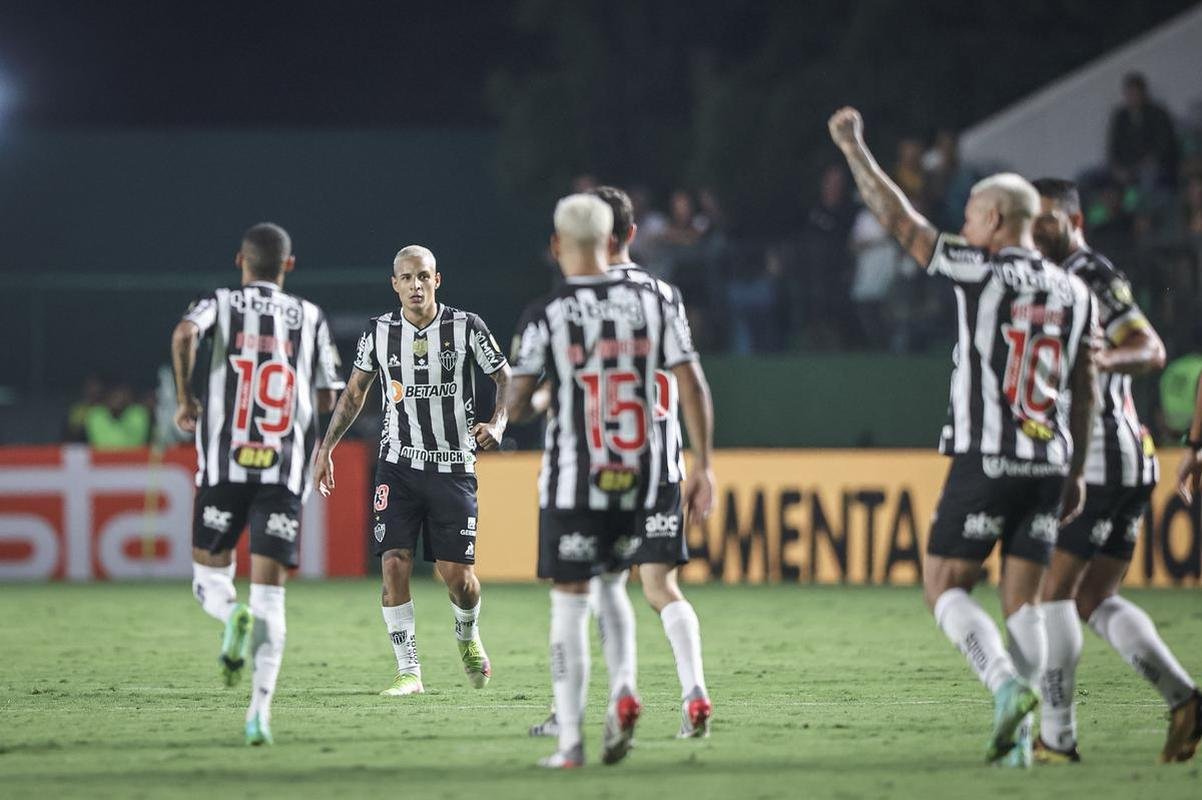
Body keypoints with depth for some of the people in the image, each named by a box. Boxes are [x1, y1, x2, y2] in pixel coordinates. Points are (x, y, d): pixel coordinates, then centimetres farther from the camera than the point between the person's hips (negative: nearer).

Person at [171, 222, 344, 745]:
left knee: (211, 574, 15)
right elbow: (327, 400, 12)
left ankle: (233, 616, -21)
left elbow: (184, 333, -18)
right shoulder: (310, 318, 10)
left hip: (224, 466, -1)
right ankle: (260, 711, -14)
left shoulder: (220, 304, 5)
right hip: (285, 469, 1)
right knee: (269, 593, 0)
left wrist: (185, 397, -6)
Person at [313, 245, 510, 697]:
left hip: (453, 468, -1)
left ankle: (468, 637, 32)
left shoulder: (465, 328, -5)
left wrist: (497, 423, -13)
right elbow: (355, 392, 14)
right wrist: (326, 448, 10)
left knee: (456, 572, -1)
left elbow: (506, 378, 5)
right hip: (398, 465, 1)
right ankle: (409, 671, -5)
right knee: (394, 563, -12)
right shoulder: (379, 332, 1)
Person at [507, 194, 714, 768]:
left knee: (570, 600, 2)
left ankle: (570, 741, 0)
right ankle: (624, 690, 1)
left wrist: (527, 405, 19)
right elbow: (691, 386, -1)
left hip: (572, 483, -3)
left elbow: (516, 405, -5)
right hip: (640, 478, 3)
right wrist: (702, 467, 4)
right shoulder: (654, 304, 2)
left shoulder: (545, 315, -6)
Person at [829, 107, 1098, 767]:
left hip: (985, 460, -5)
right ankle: (1019, 736, 2)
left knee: (944, 587, 3)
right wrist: (1077, 471, 22)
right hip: (1048, 464, 5)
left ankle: (1008, 685, -18)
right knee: (1022, 600, 8)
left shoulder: (981, 271, -6)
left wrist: (854, 148, 11)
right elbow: (1084, 391, 14)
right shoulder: (1074, 293, 10)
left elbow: (898, 220, 1)